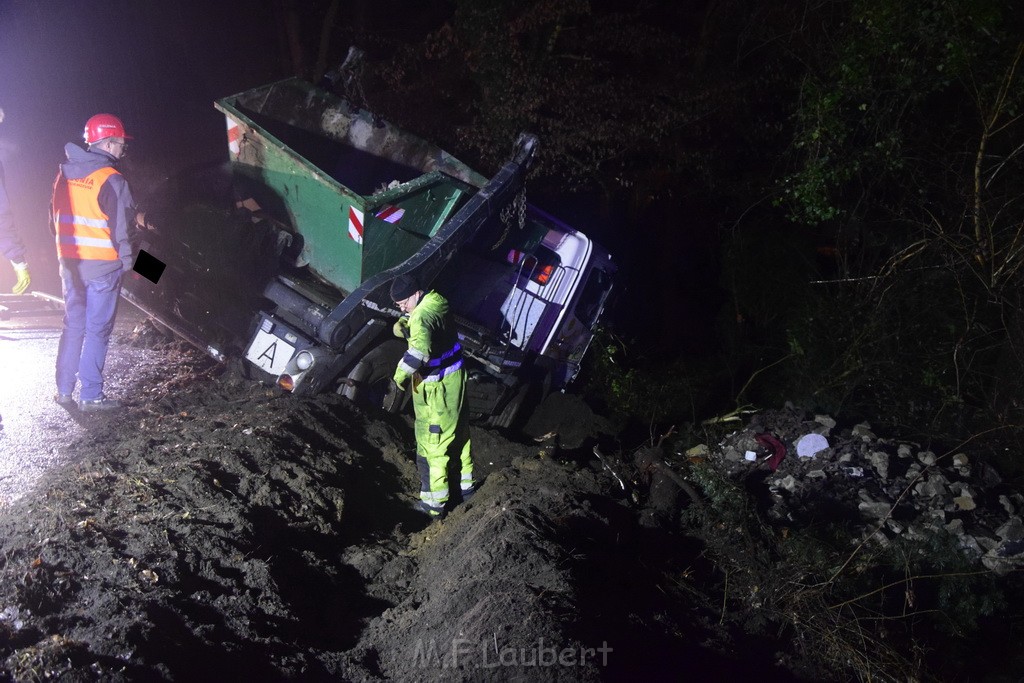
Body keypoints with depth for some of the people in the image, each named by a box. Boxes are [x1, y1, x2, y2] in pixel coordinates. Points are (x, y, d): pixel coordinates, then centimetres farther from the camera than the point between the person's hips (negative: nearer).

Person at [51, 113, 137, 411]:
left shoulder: (65, 174, 8)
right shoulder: (112, 180, -15)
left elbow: (55, 217, 15)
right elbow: (122, 225, -14)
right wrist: (126, 260, -3)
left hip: (70, 262, 7)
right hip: (103, 266, -7)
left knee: (73, 325, 16)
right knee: (97, 330, 0)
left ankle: (64, 390, 21)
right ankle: (91, 396, 4)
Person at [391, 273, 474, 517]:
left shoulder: (423, 316, -28)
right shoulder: (435, 302, 1)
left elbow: (419, 350, -47)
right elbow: (408, 319, 19)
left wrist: (401, 374, -33)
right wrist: (401, 324, -3)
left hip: (437, 390, -10)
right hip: (454, 379, 10)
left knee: (431, 444, 3)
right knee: (458, 433, 23)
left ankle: (434, 503, 14)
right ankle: (466, 485, 41)